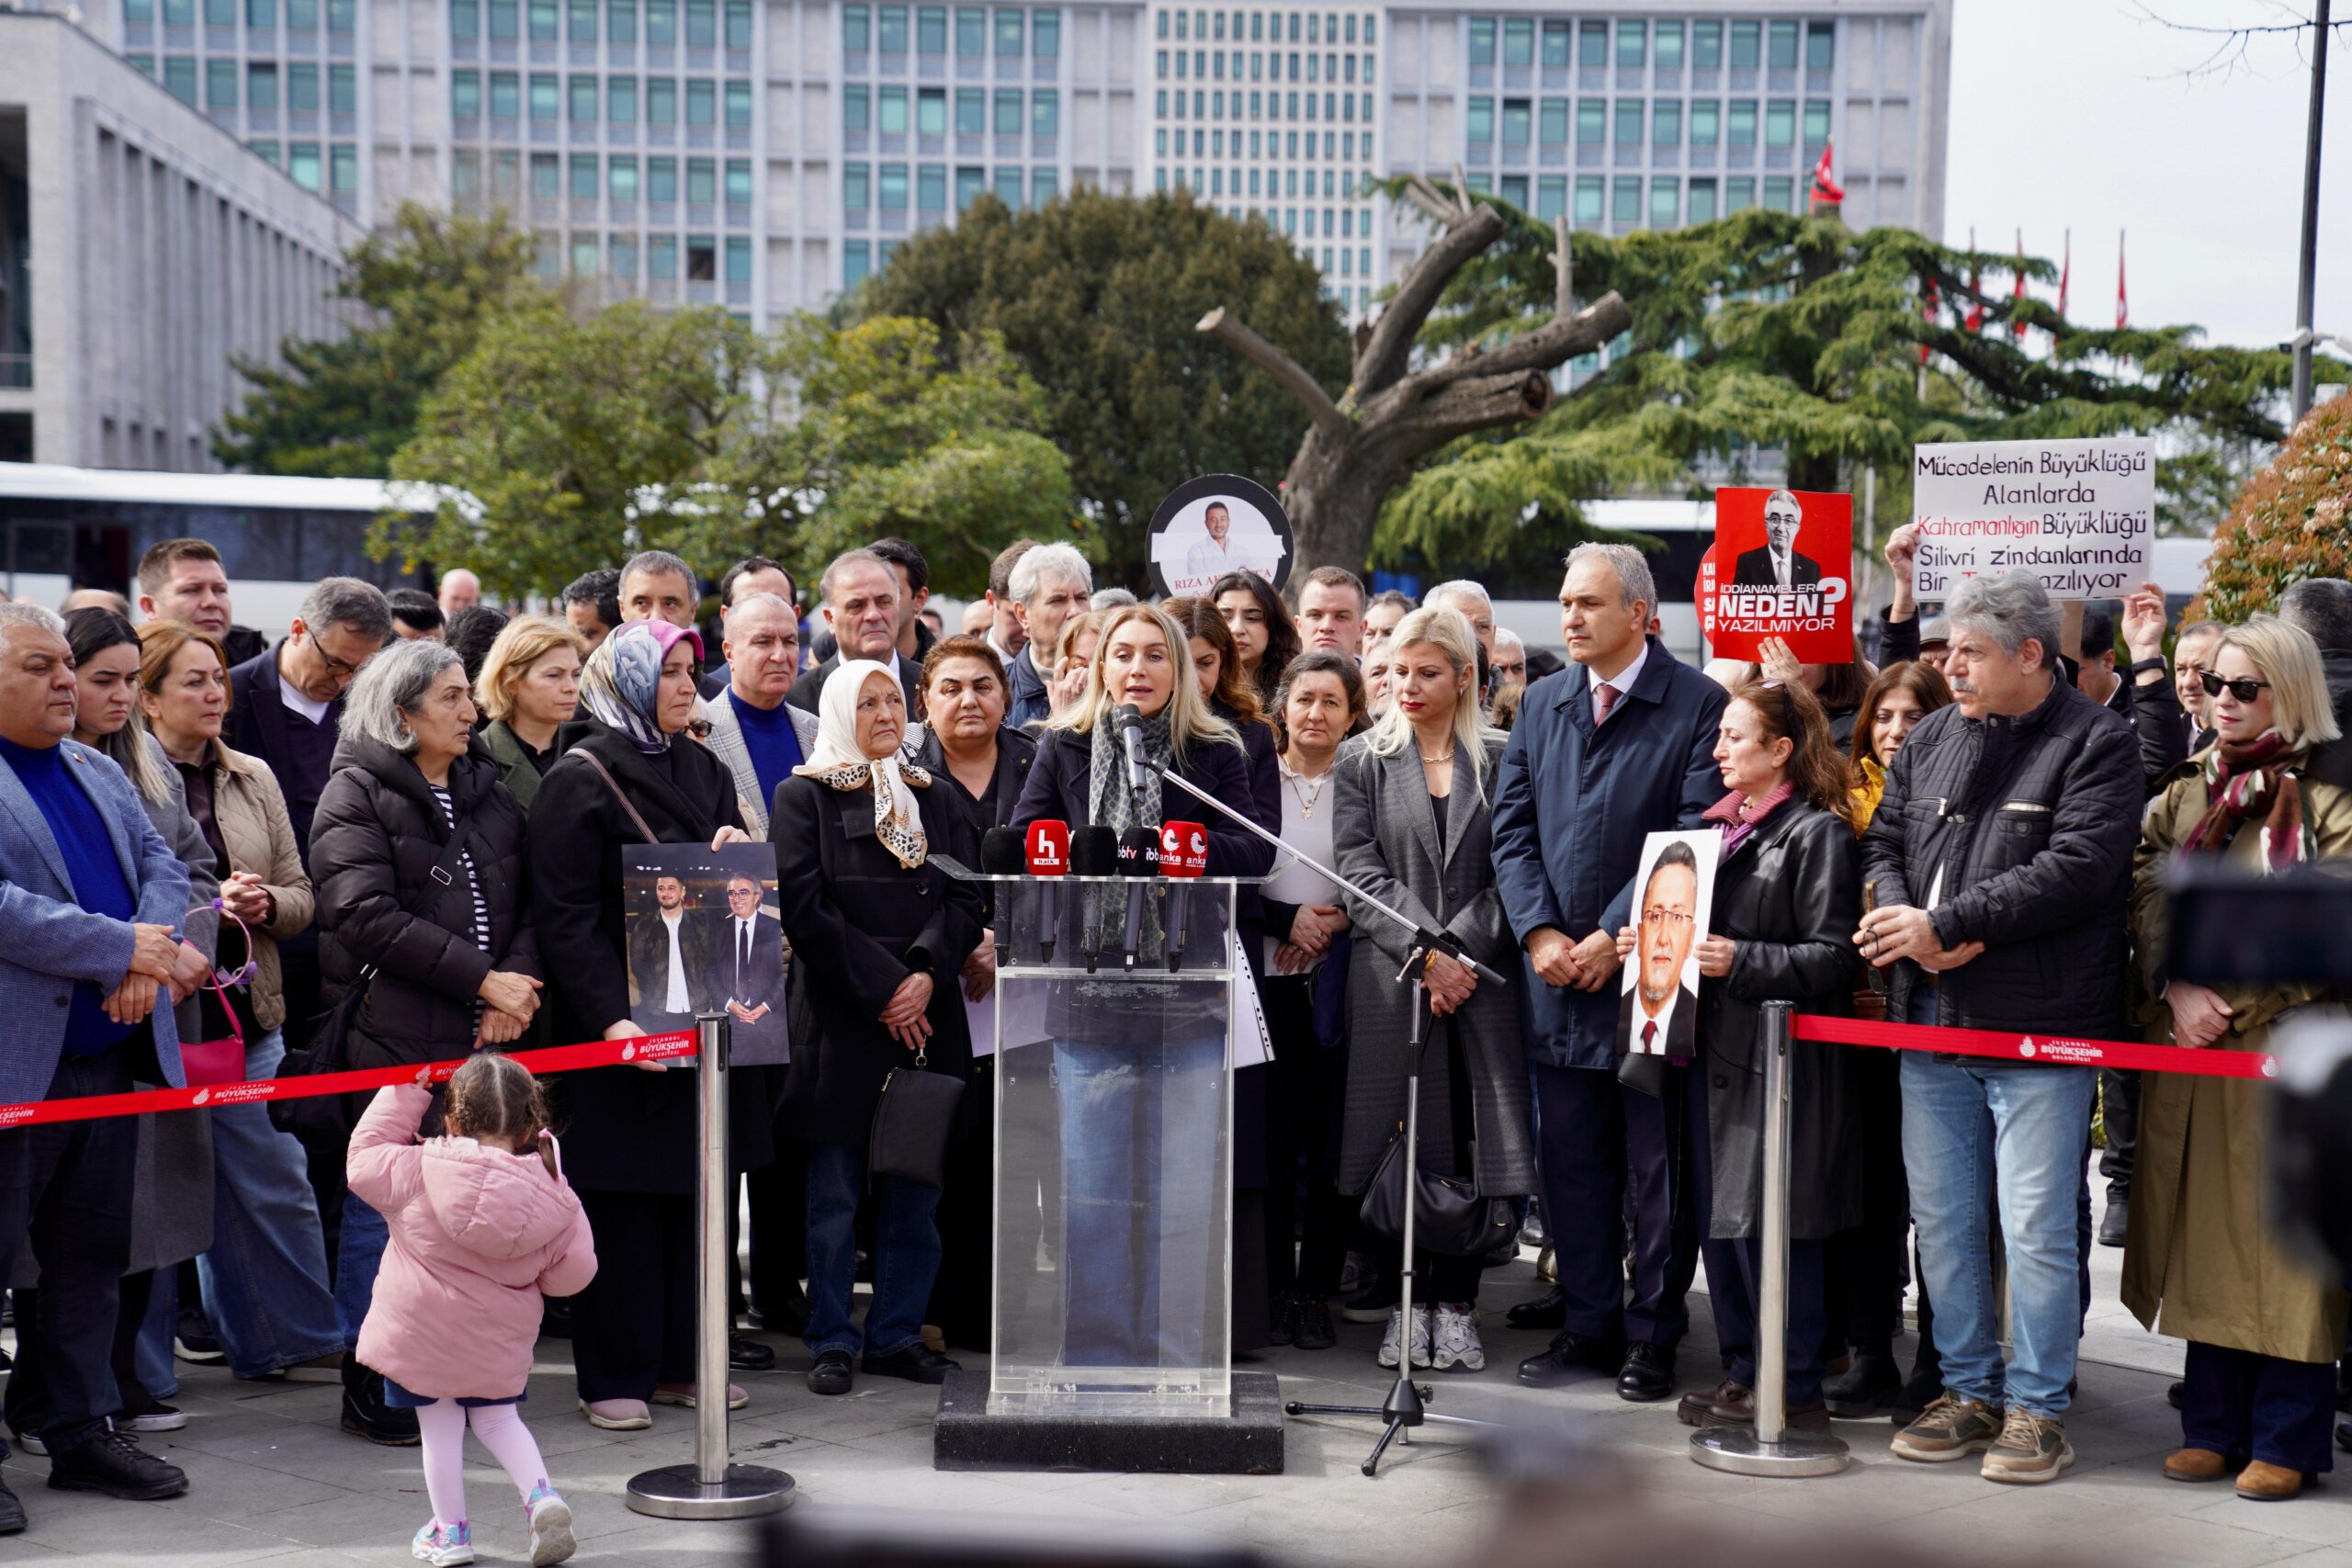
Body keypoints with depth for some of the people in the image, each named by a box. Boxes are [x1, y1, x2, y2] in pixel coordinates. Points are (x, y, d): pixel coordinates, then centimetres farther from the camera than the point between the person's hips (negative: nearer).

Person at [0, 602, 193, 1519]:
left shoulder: (99, 774, 16)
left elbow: (163, 867, 11)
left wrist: (150, 962, -9)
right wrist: (125, 949, -18)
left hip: (110, 1054, 8)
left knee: (92, 1255, 15)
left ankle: (83, 1433, 26)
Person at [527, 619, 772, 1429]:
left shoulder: (703, 768, 15)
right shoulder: (579, 778, -6)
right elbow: (564, 915, -12)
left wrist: (735, 857, -6)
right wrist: (611, 1018, -21)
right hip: (621, 1021, -6)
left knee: (697, 1188, 10)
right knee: (623, 1201, 0)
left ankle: (682, 1360, 21)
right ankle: (614, 1375, 10)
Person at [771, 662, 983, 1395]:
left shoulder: (932, 798, 15)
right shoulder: (804, 797, 3)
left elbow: (966, 898, 7)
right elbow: (805, 908, -7)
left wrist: (927, 975, -10)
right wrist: (881, 988, -12)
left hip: (926, 1017, 4)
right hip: (838, 1018, -4)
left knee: (915, 1189, 5)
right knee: (835, 1192, 1)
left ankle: (896, 1334, 15)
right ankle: (832, 1342, 11)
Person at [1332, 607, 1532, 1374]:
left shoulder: (1502, 761, 8)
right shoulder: (1362, 763, 9)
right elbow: (1361, 873, -1)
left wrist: (1461, 950, -11)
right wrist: (1422, 955, -12)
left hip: (1480, 977, 0)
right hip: (1391, 982, 0)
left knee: (1470, 1141, 0)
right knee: (1403, 1144, 1)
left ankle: (1456, 1302, 10)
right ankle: (1408, 1302, 12)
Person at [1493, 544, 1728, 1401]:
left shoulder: (1697, 705, -5)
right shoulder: (1541, 707, 12)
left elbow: (1696, 835, -11)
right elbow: (1512, 829, 9)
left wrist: (1615, 936, -14)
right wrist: (1541, 933, -5)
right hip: (1558, 976, 5)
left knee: (1658, 1163, 4)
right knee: (1572, 1160, 10)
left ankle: (1653, 1334, 15)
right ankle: (1588, 1322, 22)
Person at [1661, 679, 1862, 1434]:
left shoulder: (1818, 833, -9)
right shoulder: (1723, 825, 16)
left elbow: (1830, 958, -15)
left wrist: (1739, 960, -23)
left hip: (1781, 1057, -8)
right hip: (1716, 1046, 8)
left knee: (1768, 1221, -4)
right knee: (1717, 1214, 11)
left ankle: (1793, 1389, 7)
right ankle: (1745, 1371, 22)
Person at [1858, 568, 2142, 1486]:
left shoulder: (2097, 746, -5)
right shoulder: (1932, 739, 14)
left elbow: (2074, 869, -16)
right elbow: (1883, 843, 14)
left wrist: (1943, 925, -17)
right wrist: (1898, 912, -9)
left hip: (2039, 1032, -6)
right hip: (1931, 1023, 6)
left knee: (2037, 1229, -3)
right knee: (1942, 1221, 11)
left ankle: (2037, 1408, 11)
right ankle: (1970, 1392, 24)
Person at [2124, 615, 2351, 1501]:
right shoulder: (2185, 794, 15)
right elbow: (2145, 900, 7)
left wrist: (2235, 1001, -15)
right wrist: (2176, 988, -9)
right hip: (2191, 1052, 5)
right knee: (2203, 1237, 9)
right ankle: (2216, 1426, 19)